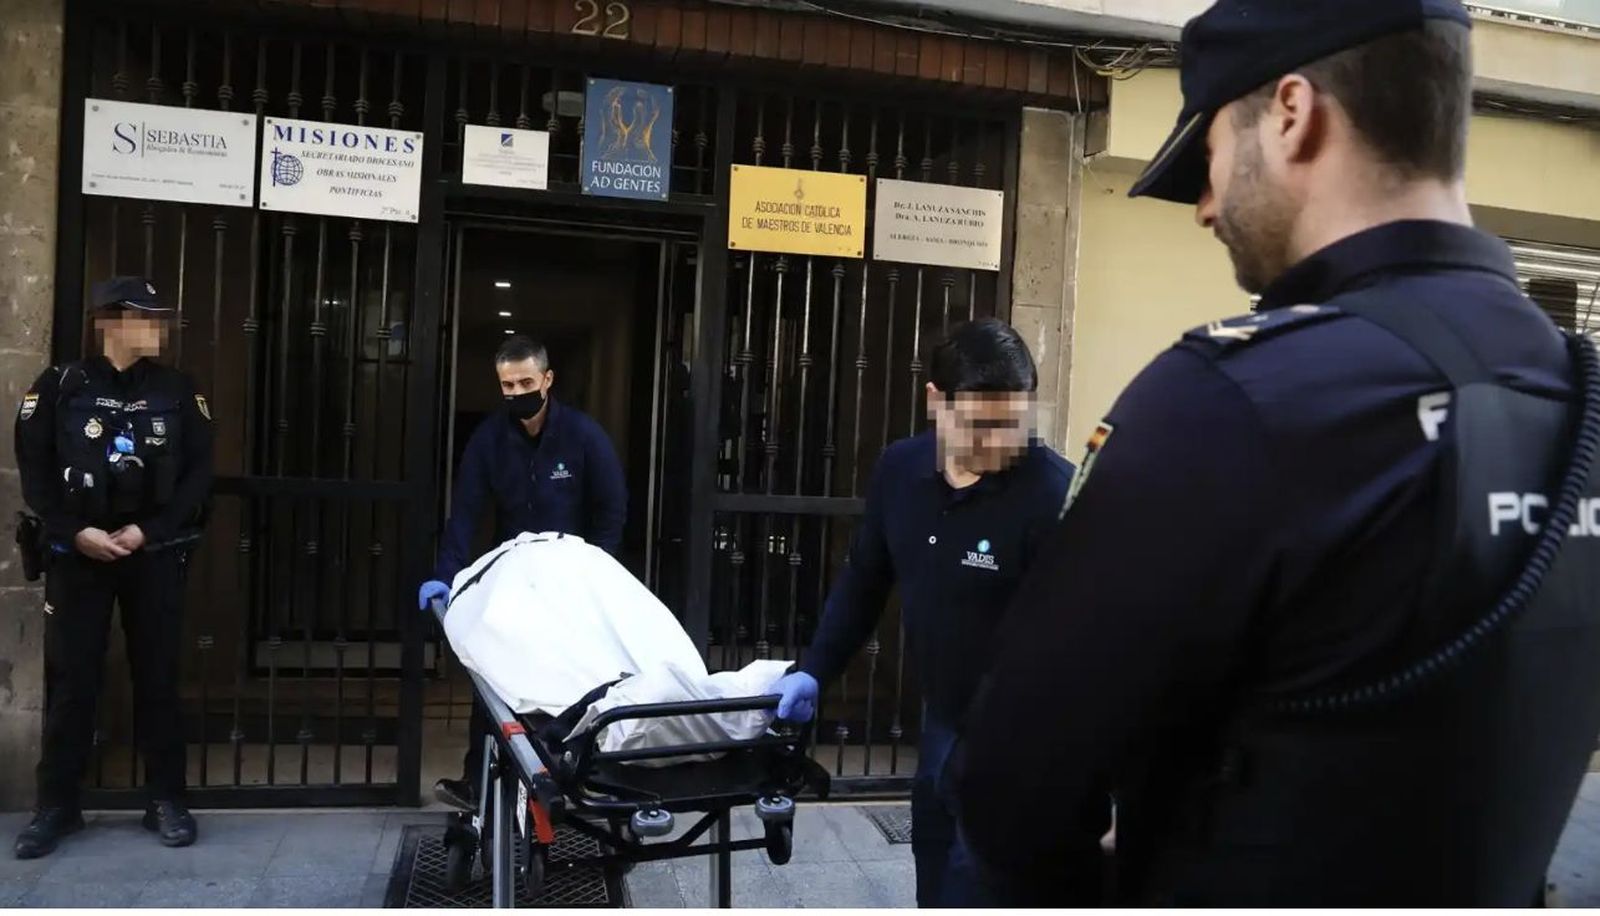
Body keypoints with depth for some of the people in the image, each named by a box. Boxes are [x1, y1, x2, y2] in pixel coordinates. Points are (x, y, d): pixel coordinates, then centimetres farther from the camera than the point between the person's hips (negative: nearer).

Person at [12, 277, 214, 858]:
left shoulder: (178, 390, 4)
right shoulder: (60, 387, 1)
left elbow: (198, 473, 0)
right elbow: (35, 471, 0)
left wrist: (148, 531, -10)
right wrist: (76, 532, -12)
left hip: (155, 552, 1)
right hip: (77, 553, -1)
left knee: (158, 675, 5)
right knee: (71, 678, 4)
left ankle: (165, 800, 15)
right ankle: (57, 805, 17)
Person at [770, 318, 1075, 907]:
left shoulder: (1056, 494, -23)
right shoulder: (899, 469, -3)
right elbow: (864, 581, 10)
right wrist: (813, 671, 4)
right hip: (942, 719, 7)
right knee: (936, 880, 21)